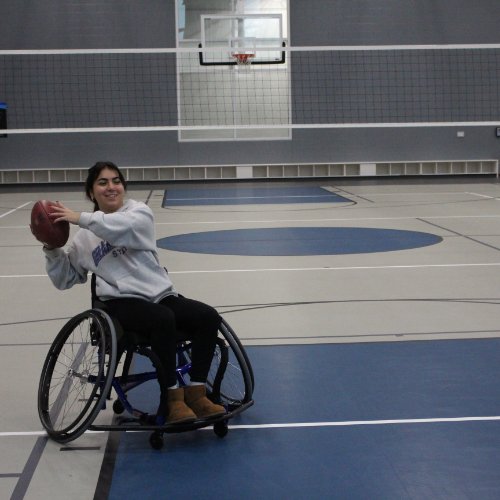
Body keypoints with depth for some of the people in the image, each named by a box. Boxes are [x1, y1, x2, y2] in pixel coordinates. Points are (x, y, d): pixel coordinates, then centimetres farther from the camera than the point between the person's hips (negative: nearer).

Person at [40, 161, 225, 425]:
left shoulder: (140, 212, 8)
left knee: (208, 317, -22)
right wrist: (52, 249, 4)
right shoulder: (84, 236, 14)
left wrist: (81, 218, -18)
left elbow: (124, 227, -18)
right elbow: (64, 279, 19)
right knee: (163, 319, -34)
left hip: (161, 295, 2)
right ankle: (171, 399, -27)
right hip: (121, 302, -2)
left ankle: (195, 393, -15)